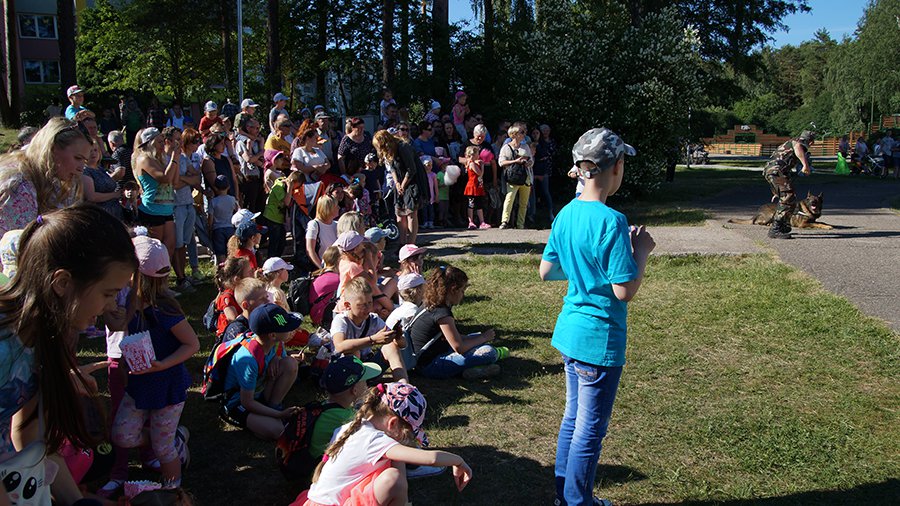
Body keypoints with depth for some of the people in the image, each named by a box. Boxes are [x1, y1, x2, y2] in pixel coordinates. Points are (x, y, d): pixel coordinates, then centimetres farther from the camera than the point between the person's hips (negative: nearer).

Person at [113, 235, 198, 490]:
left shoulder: (163, 310, -28)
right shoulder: (131, 302, -9)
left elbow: (193, 345, -22)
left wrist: (161, 365, -31)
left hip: (168, 384, -6)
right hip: (140, 383, 7)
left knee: (162, 447, 7)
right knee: (123, 436, 4)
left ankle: (173, 488, 33)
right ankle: (176, 438, 26)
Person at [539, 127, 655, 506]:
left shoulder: (566, 214, 3)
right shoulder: (611, 221, -22)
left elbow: (546, 271, 11)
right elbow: (624, 290, -23)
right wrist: (641, 250, -10)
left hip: (569, 333, 8)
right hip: (599, 340, -8)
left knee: (573, 418, 22)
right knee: (590, 430, 8)